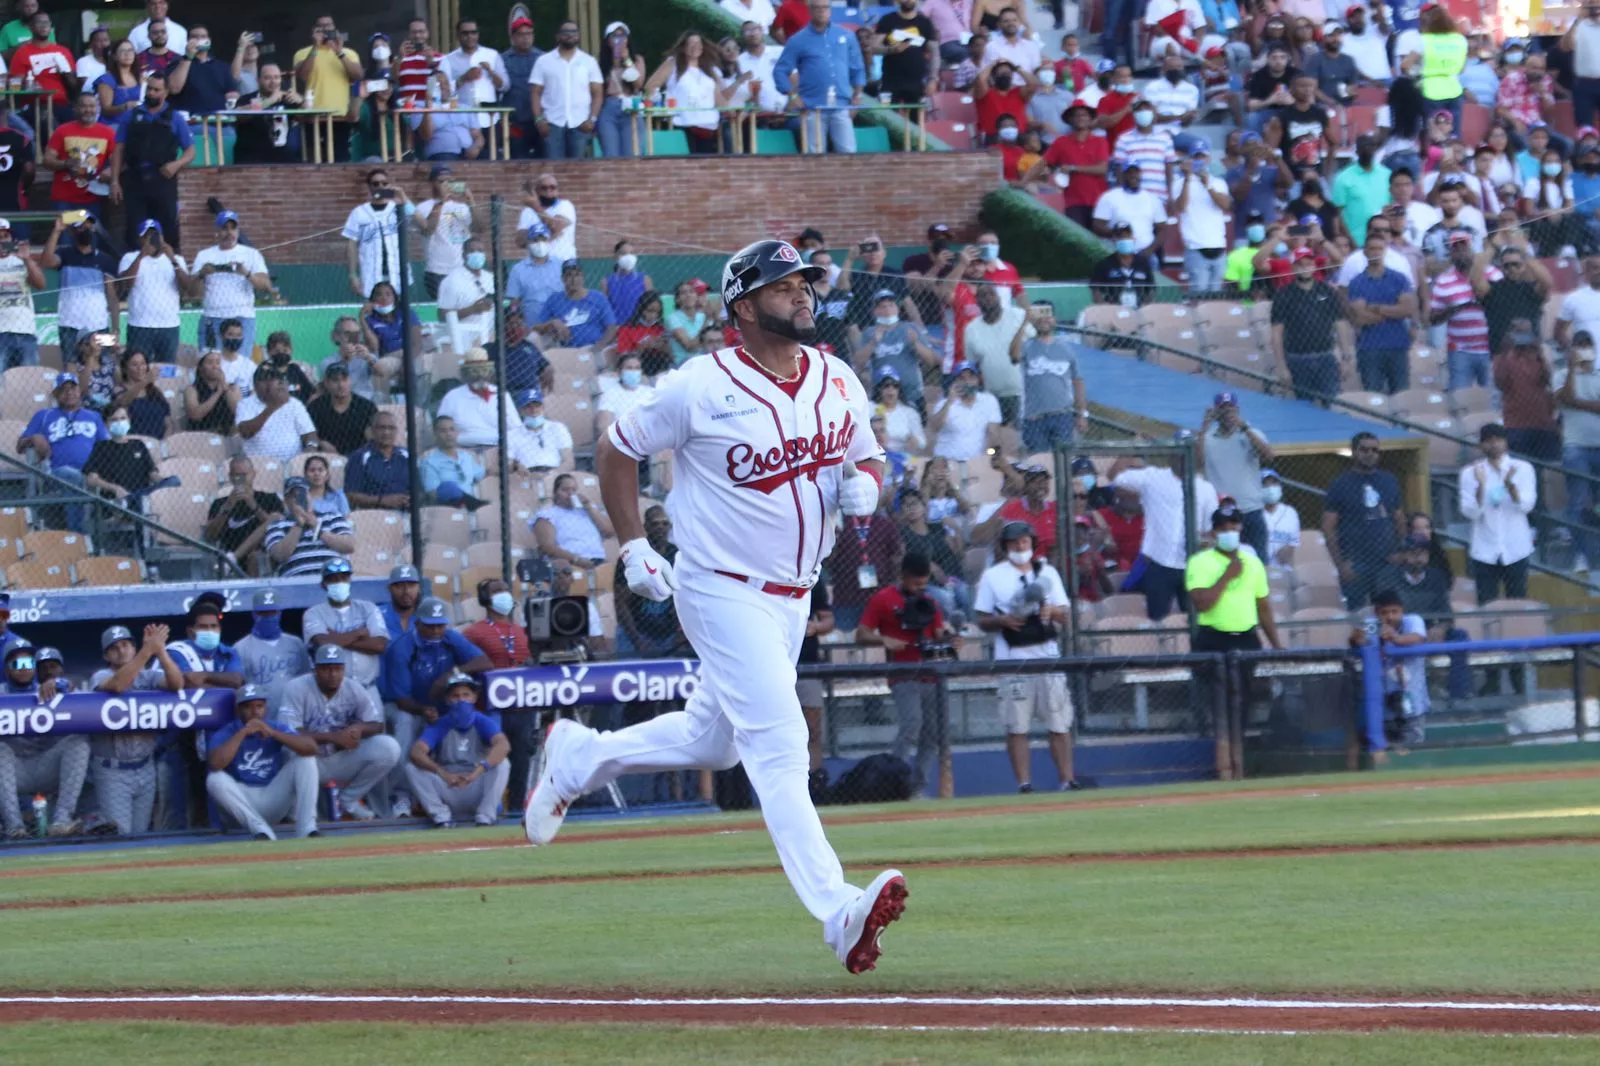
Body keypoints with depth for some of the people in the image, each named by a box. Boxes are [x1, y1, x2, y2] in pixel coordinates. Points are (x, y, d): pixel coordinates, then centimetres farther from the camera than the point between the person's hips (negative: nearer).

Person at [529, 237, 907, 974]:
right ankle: (837, 911, -28)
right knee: (778, 743, -19)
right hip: (723, 592, -7)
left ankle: (578, 756, 44)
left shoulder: (838, 383, 2)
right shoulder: (699, 389, -14)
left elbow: (866, 458, 16)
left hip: (793, 596, 7)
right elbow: (616, 450, -2)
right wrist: (634, 546, -7)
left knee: (713, 743, 21)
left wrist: (864, 484, -8)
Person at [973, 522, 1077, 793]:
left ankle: (1068, 781, 1)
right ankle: (1024, 784, -1)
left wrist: (1050, 610, -10)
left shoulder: (1047, 572, 13)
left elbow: (1064, 615, 12)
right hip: (1012, 656, -2)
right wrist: (1002, 620, -15)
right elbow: (982, 621, 5)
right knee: (1016, 726, -4)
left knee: (1059, 722, -1)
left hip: (1047, 652, 2)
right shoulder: (993, 577, 5)